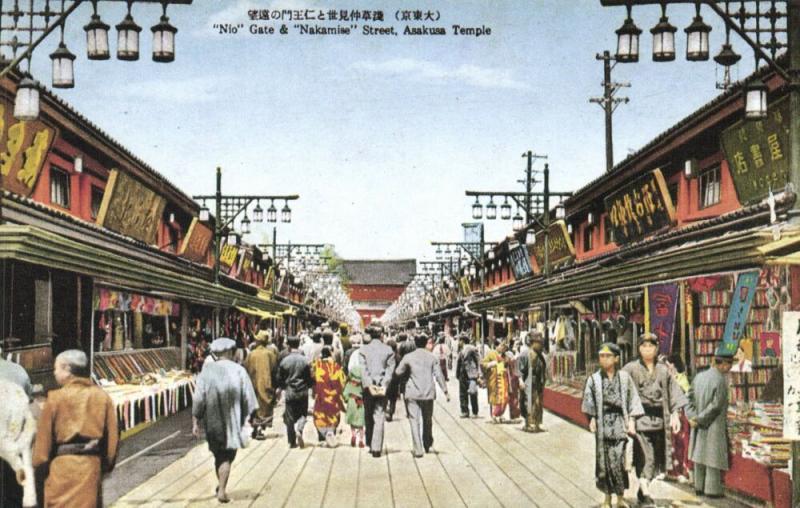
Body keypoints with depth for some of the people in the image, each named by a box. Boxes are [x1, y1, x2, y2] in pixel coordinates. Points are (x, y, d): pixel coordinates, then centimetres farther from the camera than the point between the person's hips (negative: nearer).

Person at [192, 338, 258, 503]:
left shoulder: (207, 371, -5)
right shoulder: (239, 371, -7)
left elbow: (198, 399, -6)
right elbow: (248, 398, -6)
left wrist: (195, 422, 0)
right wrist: (248, 418, 6)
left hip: (212, 422, 2)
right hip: (232, 421, -2)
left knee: (218, 455, 19)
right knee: (227, 456, 4)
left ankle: (222, 487, 33)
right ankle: (222, 490, -8)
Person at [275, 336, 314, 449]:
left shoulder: (284, 361, -7)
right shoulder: (305, 360, -8)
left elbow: (279, 378, 1)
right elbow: (310, 377, -3)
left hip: (289, 393, 0)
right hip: (303, 392, 0)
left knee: (290, 418, 8)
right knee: (302, 414, 15)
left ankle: (292, 442, 11)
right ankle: (299, 429, -14)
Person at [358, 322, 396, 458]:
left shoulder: (363, 349, 0)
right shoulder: (388, 350, 0)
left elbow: (363, 369, -9)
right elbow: (390, 369, -8)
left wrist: (368, 385, -13)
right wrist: (384, 385, -12)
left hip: (368, 386, 0)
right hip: (382, 387, 0)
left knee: (368, 416, 15)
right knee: (379, 417, 0)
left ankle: (370, 445, 21)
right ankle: (376, 448, -6)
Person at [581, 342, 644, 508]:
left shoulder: (624, 377, 5)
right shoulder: (594, 379, 6)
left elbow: (632, 400, 5)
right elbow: (589, 404, 4)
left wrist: (631, 420, -3)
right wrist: (592, 419, -8)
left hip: (619, 422, -1)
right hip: (602, 423, 1)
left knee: (618, 460, -7)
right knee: (604, 461, 2)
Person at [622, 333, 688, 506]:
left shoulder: (663, 370, 10)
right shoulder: (631, 369, -2)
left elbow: (673, 393, 12)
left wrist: (675, 414, 2)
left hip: (658, 419, 5)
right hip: (639, 418, -5)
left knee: (655, 457, 10)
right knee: (645, 456, -12)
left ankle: (642, 491, 23)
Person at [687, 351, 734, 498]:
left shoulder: (699, 376, 3)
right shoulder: (720, 380, -18)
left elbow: (690, 397, 4)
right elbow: (716, 406, -20)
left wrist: (693, 417, -2)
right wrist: (698, 419, -12)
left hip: (699, 426, 7)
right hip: (714, 425, -7)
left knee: (700, 453, 15)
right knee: (713, 456, 2)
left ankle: (699, 487, 23)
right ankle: (712, 489, 7)